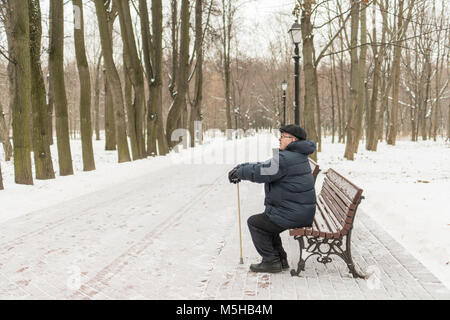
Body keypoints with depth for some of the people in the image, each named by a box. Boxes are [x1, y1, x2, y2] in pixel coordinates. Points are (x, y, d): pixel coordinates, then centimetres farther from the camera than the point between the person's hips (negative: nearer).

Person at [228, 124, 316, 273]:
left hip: (292, 215, -10)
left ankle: (272, 261, 8)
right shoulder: (297, 155, 14)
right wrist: (242, 167, 8)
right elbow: (265, 166, 16)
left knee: (254, 222, 5)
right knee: (266, 222, 26)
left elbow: (259, 173, -19)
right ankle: (280, 259, 27)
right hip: (303, 212, 10)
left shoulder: (285, 158, -20)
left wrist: (239, 172, -2)